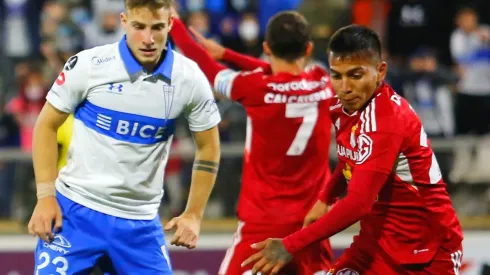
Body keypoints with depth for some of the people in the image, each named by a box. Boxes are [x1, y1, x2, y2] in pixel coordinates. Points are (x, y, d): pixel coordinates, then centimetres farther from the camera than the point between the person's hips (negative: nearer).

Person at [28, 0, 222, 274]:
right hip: (74, 210, -2)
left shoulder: (190, 78, -4)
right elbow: (47, 125, 1)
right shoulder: (88, 65, -10)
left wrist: (194, 215, 5)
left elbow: (208, 147, 9)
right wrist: (46, 196, -5)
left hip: (139, 221, 2)